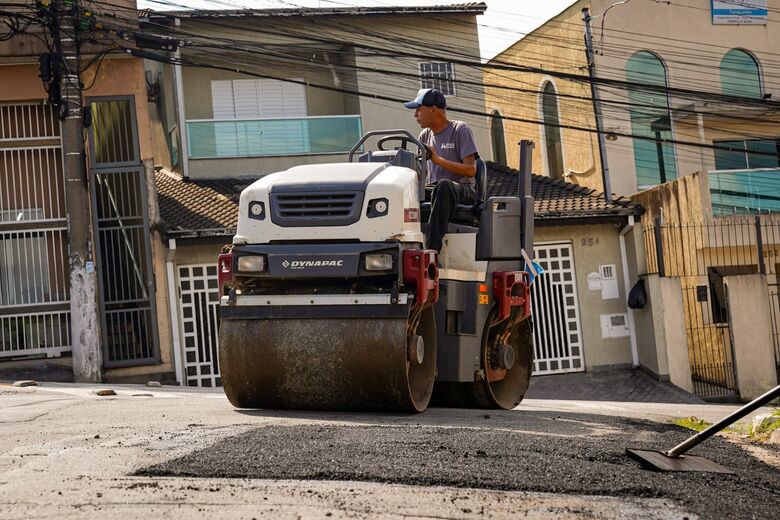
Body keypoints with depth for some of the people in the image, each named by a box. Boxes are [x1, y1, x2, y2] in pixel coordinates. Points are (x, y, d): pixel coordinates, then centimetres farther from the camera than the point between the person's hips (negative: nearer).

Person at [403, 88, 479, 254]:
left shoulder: (460, 130, -2)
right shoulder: (425, 135, 16)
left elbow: (471, 170, -11)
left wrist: (438, 159, -17)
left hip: (463, 191, -5)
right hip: (432, 190, 5)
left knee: (443, 186, -40)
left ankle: (432, 250, -48)